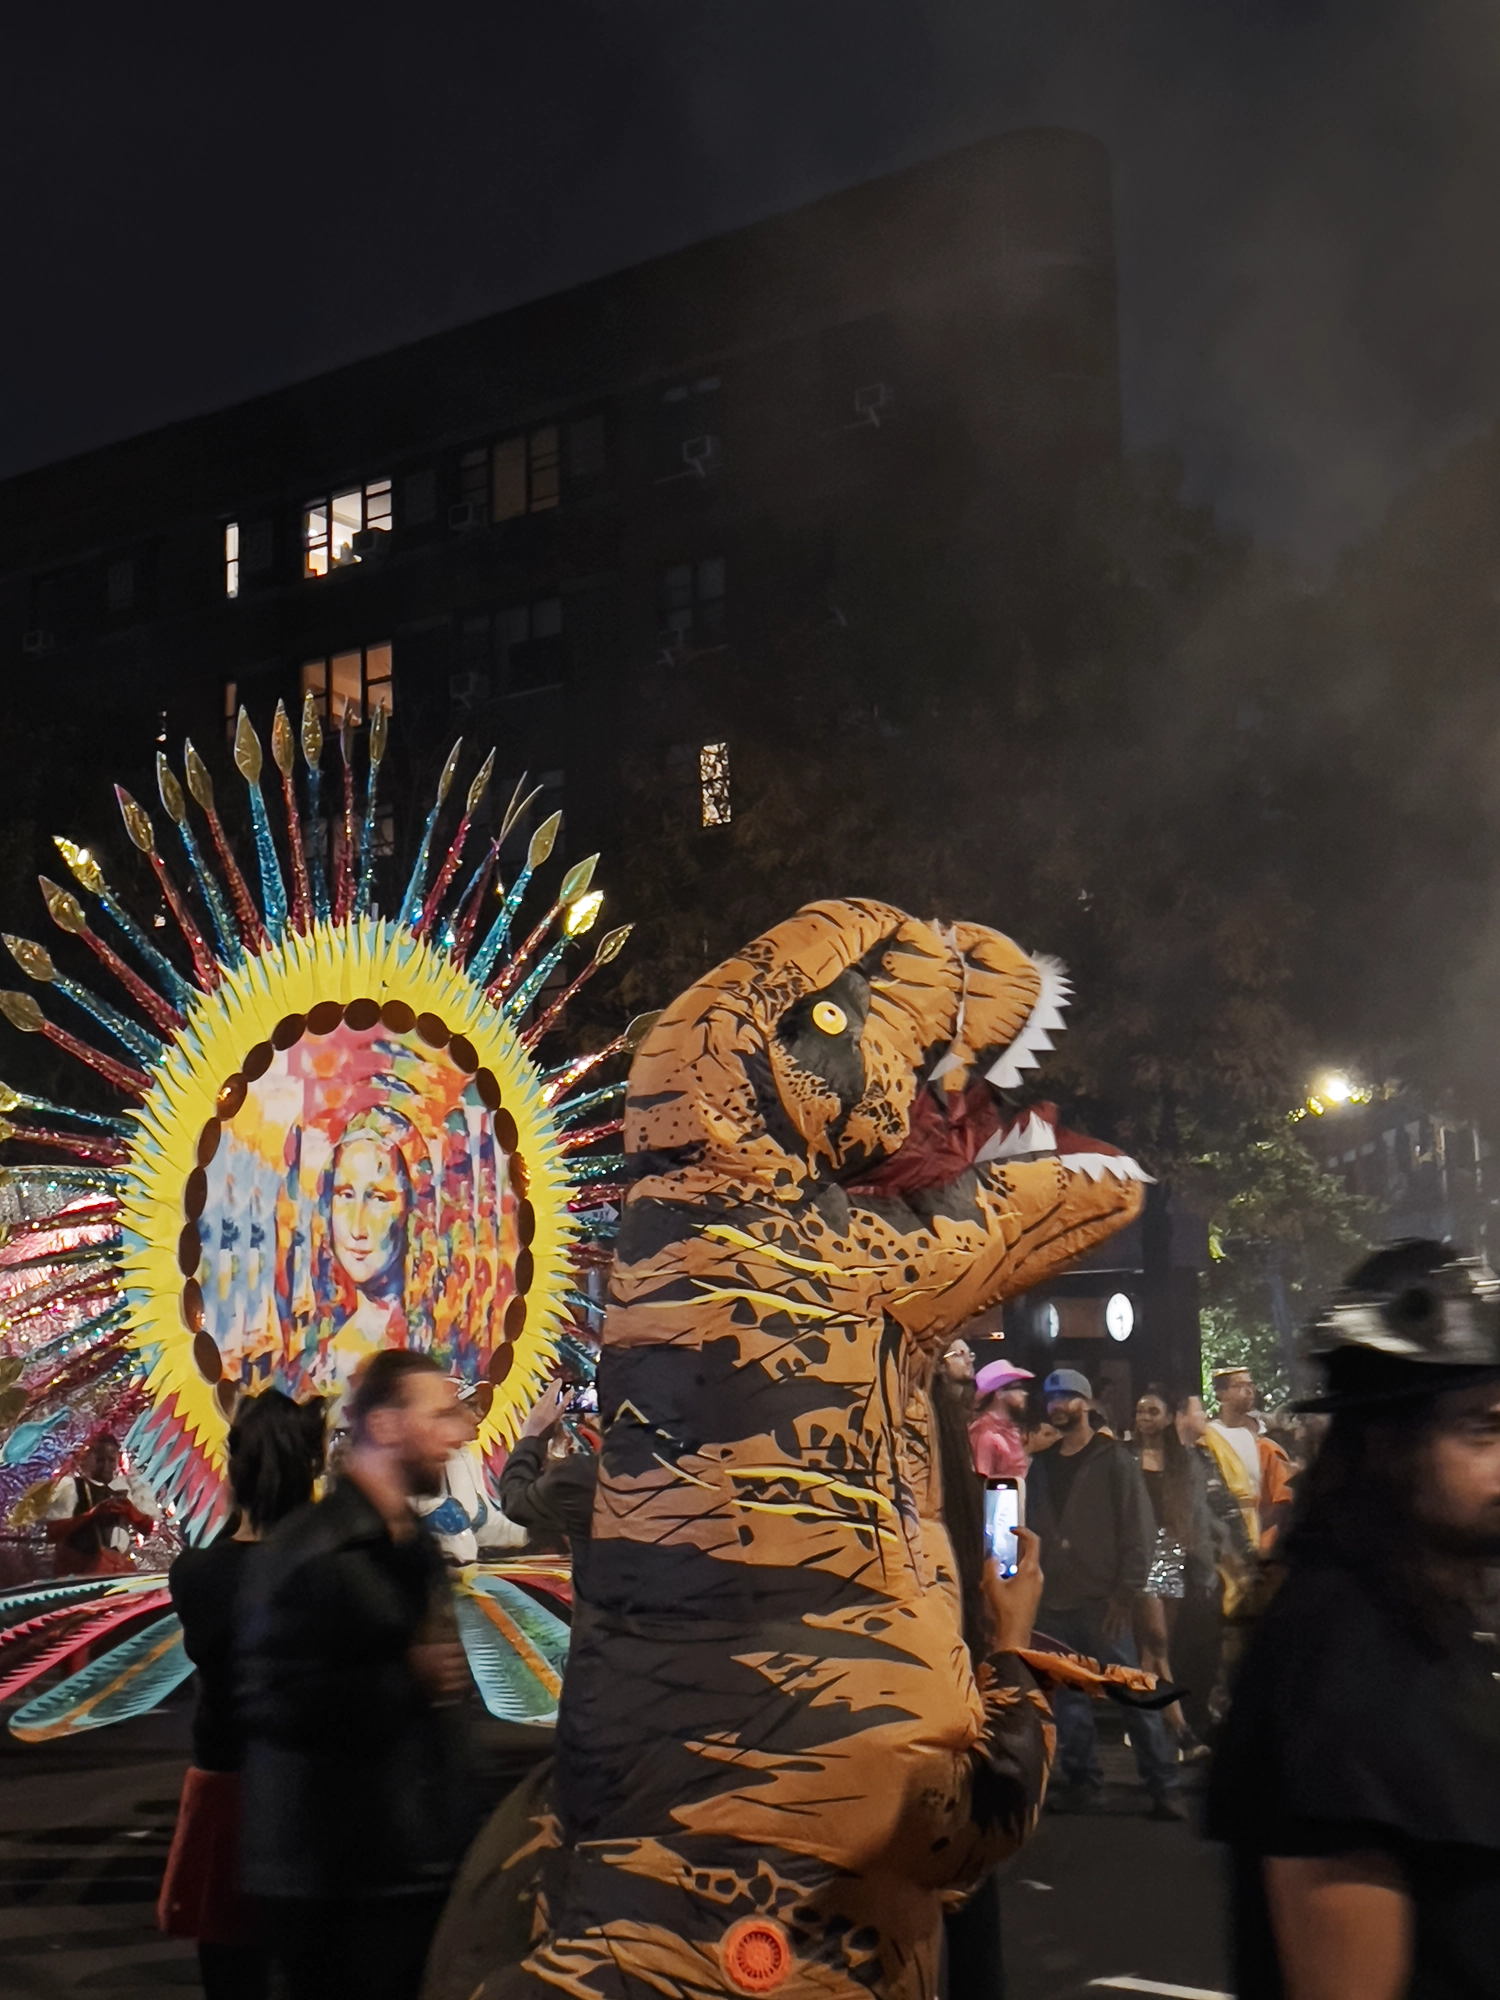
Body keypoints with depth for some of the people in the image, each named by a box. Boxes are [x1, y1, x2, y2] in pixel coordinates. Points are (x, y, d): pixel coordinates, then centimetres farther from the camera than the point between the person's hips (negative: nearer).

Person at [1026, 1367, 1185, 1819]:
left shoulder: (1113, 1460, -1)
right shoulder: (1042, 1466, 14)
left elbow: (1140, 1529, -6)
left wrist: (1127, 1591, -12)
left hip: (1102, 1603, -5)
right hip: (1054, 1603, 5)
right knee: (1068, 1697, 8)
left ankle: (1164, 1786, -2)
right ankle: (1082, 1782, 16)